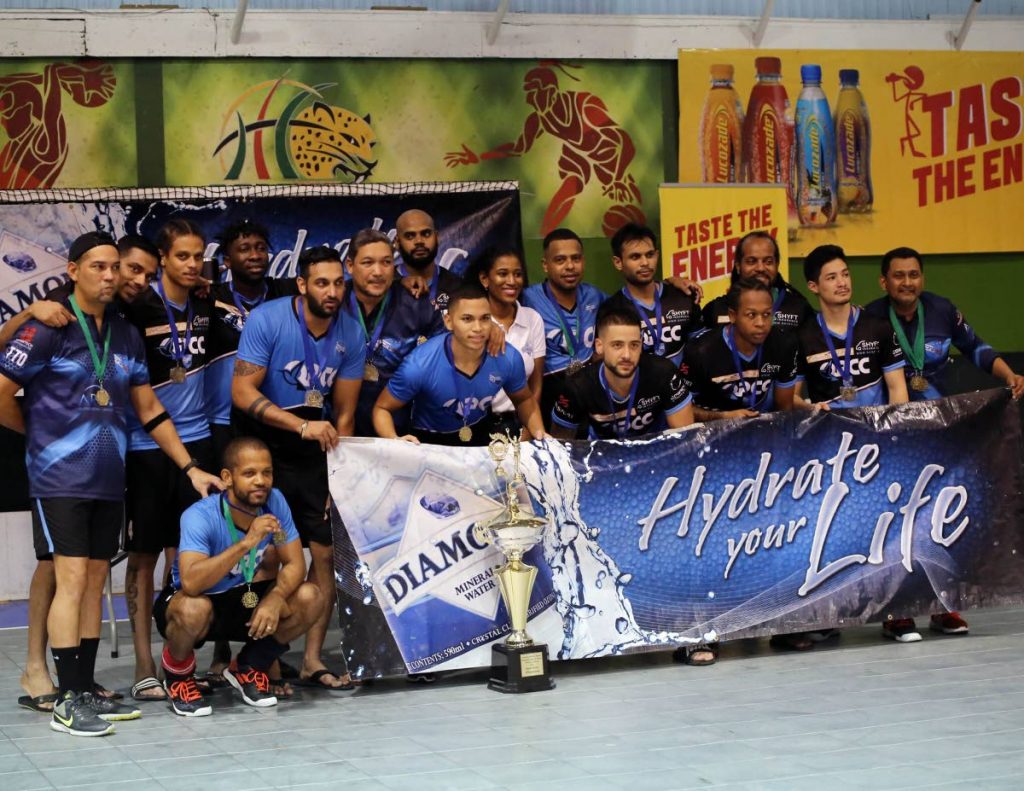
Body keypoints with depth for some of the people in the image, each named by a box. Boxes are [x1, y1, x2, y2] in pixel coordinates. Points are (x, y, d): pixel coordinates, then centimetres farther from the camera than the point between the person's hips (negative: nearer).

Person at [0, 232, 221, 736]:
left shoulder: (126, 335, 12)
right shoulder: (49, 327, -8)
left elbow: (148, 409, 17)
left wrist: (190, 468, 13)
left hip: (109, 479, 6)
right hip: (60, 476, -6)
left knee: (95, 580, 9)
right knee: (71, 579, -9)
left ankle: (87, 690, 16)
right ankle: (68, 702, -6)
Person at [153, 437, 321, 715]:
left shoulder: (274, 502, -14)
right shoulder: (200, 516, -31)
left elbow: (295, 564, -11)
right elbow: (191, 583, -45)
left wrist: (275, 598, -32)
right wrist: (246, 543, -51)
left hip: (241, 601, 5)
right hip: (192, 601, -5)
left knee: (310, 598, -16)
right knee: (194, 609, -40)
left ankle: (249, 669, 7)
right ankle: (178, 677, -5)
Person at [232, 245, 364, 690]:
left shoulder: (350, 335, -2)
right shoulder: (266, 320, -14)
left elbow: (344, 415, 4)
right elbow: (242, 392, -19)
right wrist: (302, 426, -27)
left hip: (313, 451, 4)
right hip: (262, 441, -4)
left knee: (328, 550, -2)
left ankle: (312, 662, 6)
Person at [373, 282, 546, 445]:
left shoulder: (509, 359, -18)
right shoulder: (419, 365, -29)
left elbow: (524, 400, 5)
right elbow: (382, 408, -14)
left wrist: (539, 434, -12)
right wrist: (394, 441, -33)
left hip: (481, 438, 2)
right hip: (429, 443, -2)